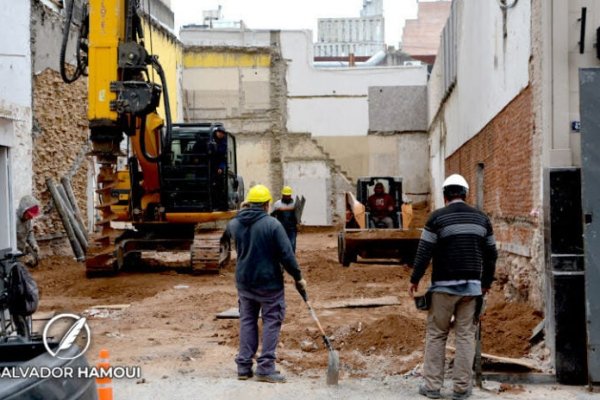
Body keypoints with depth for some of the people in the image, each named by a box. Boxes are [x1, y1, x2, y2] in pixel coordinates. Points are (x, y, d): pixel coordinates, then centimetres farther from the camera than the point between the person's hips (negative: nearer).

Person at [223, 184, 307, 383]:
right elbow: (286, 254, -15)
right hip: (269, 282, -5)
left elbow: (226, 233, 27)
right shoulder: (272, 224, -16)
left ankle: (244, 366, 15)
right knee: (271, 322, 4)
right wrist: (298, 277, -4)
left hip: (244, 282, 5)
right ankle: (265, 367, 1)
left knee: (247, 320, 14)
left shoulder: (235, 224, 1)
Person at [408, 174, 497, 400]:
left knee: (436, 335, 5)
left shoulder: (437, 217, -5)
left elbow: (424, 251, -8)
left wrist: (415, 279, 1)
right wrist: (487, 282, 23)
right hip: (472, 287, 3)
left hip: (444, 286, -3)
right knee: (466, 335, 7)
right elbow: (491, 254, 12)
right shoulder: (481, 218, 9)